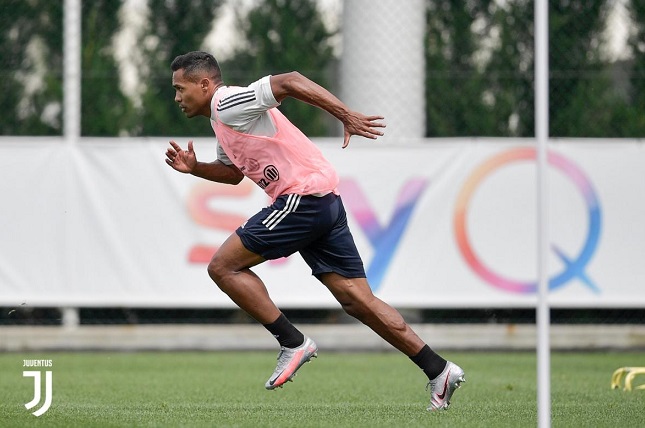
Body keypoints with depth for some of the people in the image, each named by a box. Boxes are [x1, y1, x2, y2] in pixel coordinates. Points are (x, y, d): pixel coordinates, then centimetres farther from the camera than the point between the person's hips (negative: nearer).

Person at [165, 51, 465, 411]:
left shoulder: (228, 104, -8)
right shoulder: (223, 123, 23)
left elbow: (289, 82, -21)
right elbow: (232, 173, 38)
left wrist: (347, 115, -27)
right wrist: (194, 168, 19)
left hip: (303, 198, -10)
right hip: (326, 204, 10)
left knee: (223, 267, -4)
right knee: (357, 299, 6)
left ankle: (293, 343, -5)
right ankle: (439, 370, 2)